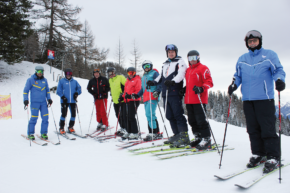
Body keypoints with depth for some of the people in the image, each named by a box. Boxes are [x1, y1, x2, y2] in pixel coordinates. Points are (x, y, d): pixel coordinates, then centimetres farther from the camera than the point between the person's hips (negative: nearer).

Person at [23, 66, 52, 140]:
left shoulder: (44, 80, 12)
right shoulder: (30, 80, 0)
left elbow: (47, 90, 20)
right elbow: (25, 90, 1)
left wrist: (49, 99, 11)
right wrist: (25, 100, -9)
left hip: (43, 102, 4)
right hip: (34, 102, -4)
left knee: (45, 118, -1)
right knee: (34, 118, -5)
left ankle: (43, 133, 10)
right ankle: (30, 134, 11)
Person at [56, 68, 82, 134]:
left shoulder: (74, 81, 11)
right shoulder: (61, 81, 5)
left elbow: (79, 89, 13)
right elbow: (58, 91, 2)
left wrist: (76, 93, -6)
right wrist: (62, 97, -11)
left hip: (72, 101, 3)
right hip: (64, 101, -3)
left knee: (73, 114, 3)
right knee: (64, 114, -6)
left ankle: (70, 127, 18)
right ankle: (61, 128, 7)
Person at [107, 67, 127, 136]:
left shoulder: (120, 78, -8)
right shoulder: (110, 80, 15)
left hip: (122, 100, -8)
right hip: (115, 101, 8)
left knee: (123, 115, -8)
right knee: (118, 116, 11)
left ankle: (125, 129, -1)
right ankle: (122, 128, 22)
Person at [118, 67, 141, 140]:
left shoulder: (137, 80, -5)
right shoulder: (127, 80, 21)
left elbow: (138, 91, -13)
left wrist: (131, 95, -25)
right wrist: (122, 97, 15)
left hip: (134, 100, -8)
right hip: (128, 101, 8)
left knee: (131, 117, -11)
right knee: (128, 117, 10)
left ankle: (135, 133, -5)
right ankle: (129, 132, 18)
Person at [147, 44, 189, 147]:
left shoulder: (180, 62, 5)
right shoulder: (165, 64, 26)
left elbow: (181, 74, -12)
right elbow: (161, 76, 29)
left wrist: (173, 81, -30)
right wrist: (154, 82, 10)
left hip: (175, 93, -7)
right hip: (165, 94, 7)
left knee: (178, 115, -11)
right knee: (169, 116, 7)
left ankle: (184, 136, -7)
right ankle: (177, 135, 15)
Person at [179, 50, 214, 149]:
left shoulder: (203, 68, -1)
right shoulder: (188, 70, 21)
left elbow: (209, 82, -9)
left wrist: (201, 88, -25)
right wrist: (185, 89, 14)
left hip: (199, 99, -8)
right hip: (189, 100, 8)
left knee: (201, 120, -8)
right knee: (192, 120, 11)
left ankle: (206, 139, 0)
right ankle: (198, 137, 22)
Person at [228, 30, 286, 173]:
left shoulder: (269, 55, 8)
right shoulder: (242, 59, 18)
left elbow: (278, 70, 4)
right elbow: (238, 75, 21)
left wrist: (279, 80, -17)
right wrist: (234, 84, 1)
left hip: (264, 98, -4)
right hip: (247, 99, 4)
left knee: (267, 128, -8)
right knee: (253, 129, 7)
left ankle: (273, 158, 1)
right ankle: (258, 154, 18)